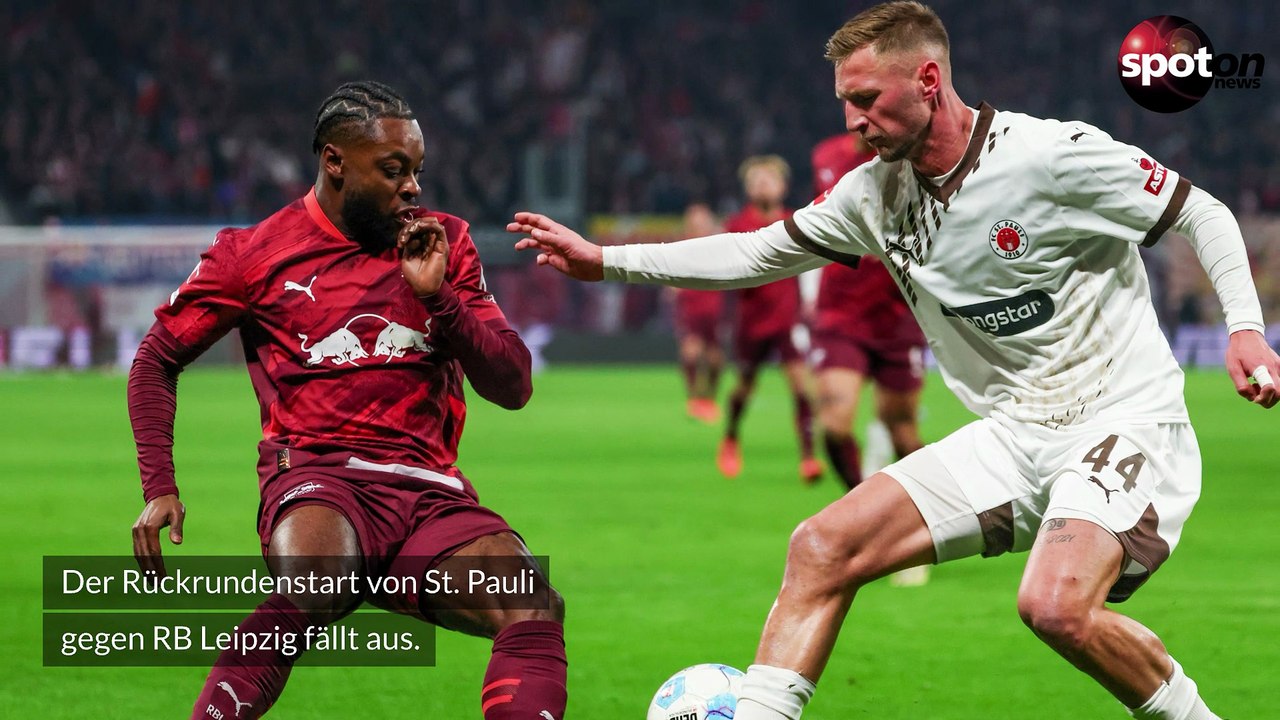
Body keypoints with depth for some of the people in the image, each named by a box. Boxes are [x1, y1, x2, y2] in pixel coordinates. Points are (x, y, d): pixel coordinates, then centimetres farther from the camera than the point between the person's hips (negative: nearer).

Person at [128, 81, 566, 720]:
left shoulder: (444, 244, 15)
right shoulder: (255, 254, 7)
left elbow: (512, 386, 11)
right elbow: (156, 361, 17)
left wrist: (437, 295, -4)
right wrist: (159, 488, 4)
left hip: (429, 489, 3)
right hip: (316, 475, -3)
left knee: (535, 607, -26)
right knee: (317, 580, -39)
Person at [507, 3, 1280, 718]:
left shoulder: (1056, 156, -16)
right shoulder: (876, 193, 4)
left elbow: (1203, 215, -7)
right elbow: (759, 252, 15)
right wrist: (607, 260, 11)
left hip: (1125, 423, -7)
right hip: (1010, 435, 7)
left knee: (1057, 605, -32)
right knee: (823, 547, -6)